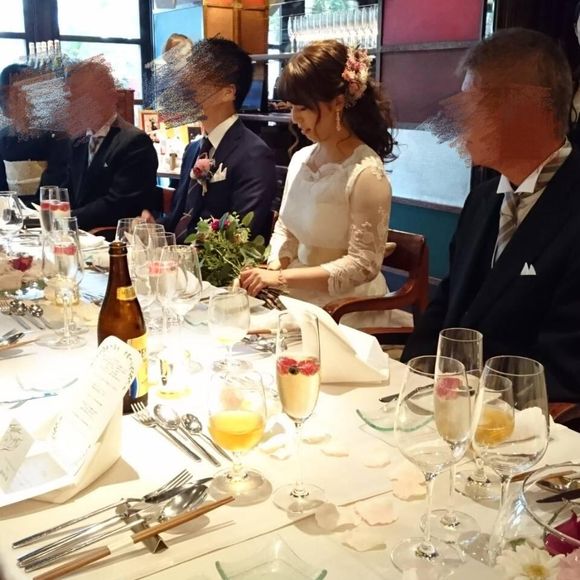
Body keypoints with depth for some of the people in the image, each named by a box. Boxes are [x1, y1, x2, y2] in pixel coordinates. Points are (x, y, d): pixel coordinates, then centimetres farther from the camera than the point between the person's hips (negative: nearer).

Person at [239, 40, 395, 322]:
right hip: (299, 297, 6)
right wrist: (273, 269, -7)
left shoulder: (366, 173, -17)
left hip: (345, 310, -6)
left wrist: (281, 278, -24)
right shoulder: (300, 160, 4)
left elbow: (363, 264, -20)